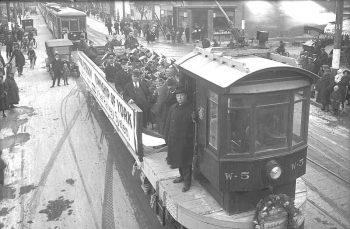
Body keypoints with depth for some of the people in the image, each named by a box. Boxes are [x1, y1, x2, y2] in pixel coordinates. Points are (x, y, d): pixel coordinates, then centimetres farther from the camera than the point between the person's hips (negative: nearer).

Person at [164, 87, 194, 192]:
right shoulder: (173, 108, 5)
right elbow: (168, 123, 11)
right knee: (177, 158, 18)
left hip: (186, 139, -6)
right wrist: (167, 137, 10)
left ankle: (187, 182, 13)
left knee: (186, 161, 1)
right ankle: (182, 176, 37)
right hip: (173, 139, 6)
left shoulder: (190, 108, -12)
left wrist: (192, 138, -21)